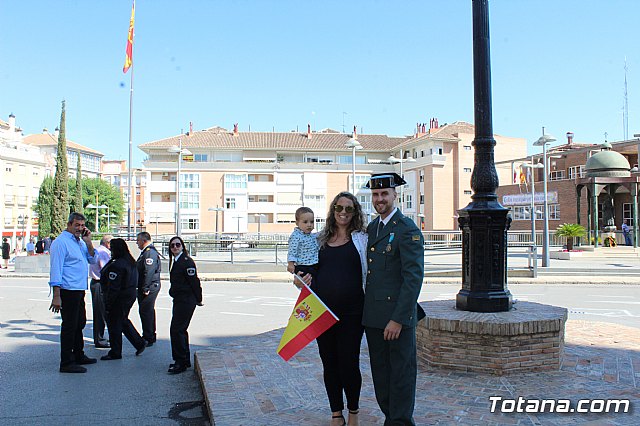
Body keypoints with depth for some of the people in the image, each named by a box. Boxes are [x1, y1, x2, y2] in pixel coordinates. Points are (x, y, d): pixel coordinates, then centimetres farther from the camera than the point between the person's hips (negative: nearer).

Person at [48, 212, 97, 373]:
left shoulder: (80, 242, 13)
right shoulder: (61, 242, -13)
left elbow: (92, 260, 11)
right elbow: (55, 270, -18)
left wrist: (88, 242, -3)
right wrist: (56, 296, -22)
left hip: (79, 291, 9)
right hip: (68, 291, -9)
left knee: (80, 323, 20)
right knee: (69, 326, -3)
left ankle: (78, 355, 34)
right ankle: (66, 363, 5)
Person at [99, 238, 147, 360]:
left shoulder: (116, 265, -22)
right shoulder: (130, 262, 8)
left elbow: (113, 287, -22)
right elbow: (134, 282, 15)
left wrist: (108, 304, -17)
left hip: (119, 299, -10)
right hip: (130, 296, 10)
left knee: (114, 324, 2)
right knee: (124, 321, 22)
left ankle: (115, 353, 11)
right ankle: (139, 343, 21)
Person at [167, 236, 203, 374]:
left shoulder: (187, 262, -17)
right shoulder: (175, 262, 13)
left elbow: (194, 281, -16)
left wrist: (198, 300, -10)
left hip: (186, 301, -10)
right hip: (179, 300, 10)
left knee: (176, 330, -9)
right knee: (180, 330, 15)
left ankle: (181, 362, 0)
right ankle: (185, 360, 26)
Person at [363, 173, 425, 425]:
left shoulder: (408, 230, -12)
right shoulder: (371, 228, 13)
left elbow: (414, 278, -16)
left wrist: (398, 319, -20)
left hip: (398, 315, -7)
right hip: (372, 315, 7)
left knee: (401, 371, 5)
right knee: (380, 370, 15)